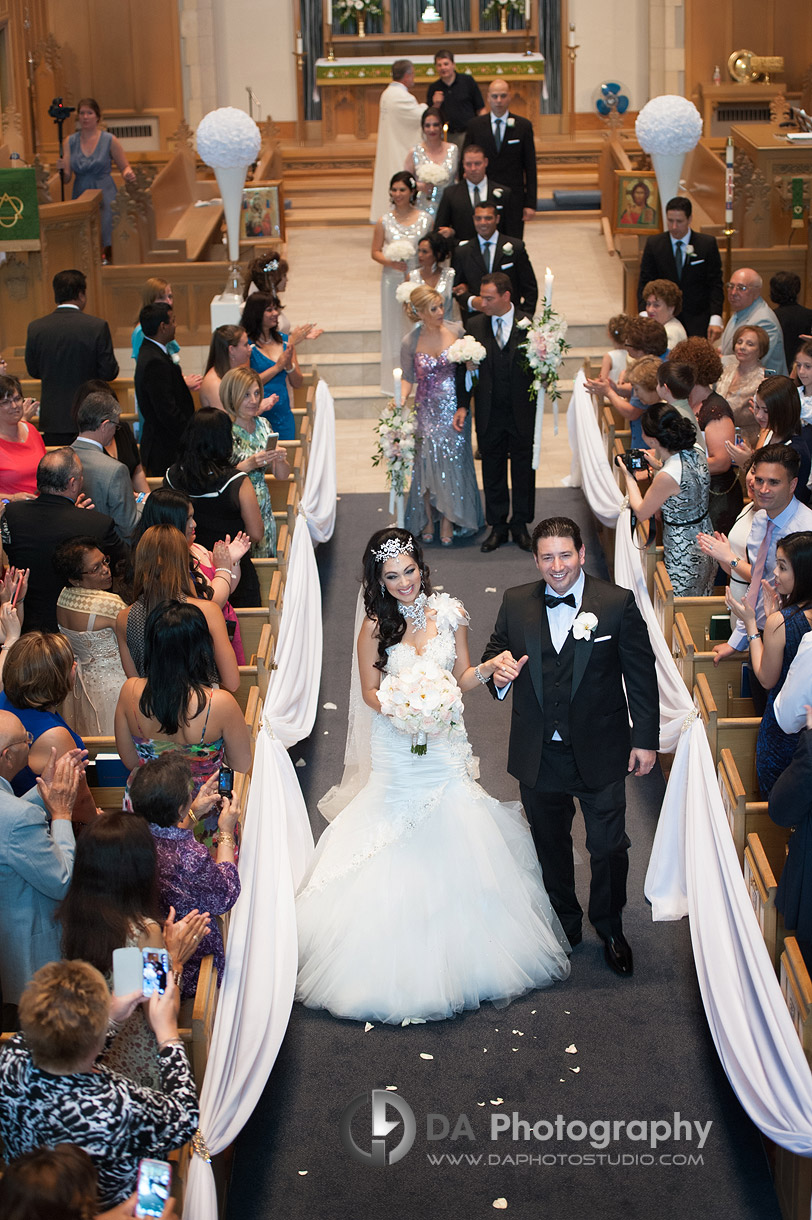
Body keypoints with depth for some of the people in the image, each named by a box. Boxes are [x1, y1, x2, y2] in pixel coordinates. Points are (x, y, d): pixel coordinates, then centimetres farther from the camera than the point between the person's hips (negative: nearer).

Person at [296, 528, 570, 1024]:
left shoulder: (450, 613, -3)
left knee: (455, 847, 7)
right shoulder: (375, 626, -9)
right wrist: (397, 709, -21)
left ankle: (460, 952, 24)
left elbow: (462, 678, 6)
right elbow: (370, 691, -1)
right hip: (398, 754, -2)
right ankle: (404, 960, 15)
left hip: (446, 747, 2)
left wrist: (486, 670, -15)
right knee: (401, 854, 2)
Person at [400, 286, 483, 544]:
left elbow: (467, 369, 2)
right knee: (426, 463, 5)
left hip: (453, 407, 0)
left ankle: (449, 520, 16)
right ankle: (428, 520, 21)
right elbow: (408, 378, 2)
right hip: (426, 409, 0)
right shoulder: (411, 342, -7)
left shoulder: (456, 332, -6)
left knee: (453, 461, 3)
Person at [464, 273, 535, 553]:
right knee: (492, 471, 12)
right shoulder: (474, 325, -3)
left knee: (523, 469, 11)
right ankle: (497, 527, 25)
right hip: (489, 413, 1)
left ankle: (520, 525, 27)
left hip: (521, 412, -1)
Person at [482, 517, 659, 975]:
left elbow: (642, 675, -5)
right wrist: (499, 673, -16)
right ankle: (566, 926, 39)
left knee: (609, 847, 8)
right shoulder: (516, 603, -2)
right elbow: (494, 654, 9)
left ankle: (611, 929, 31)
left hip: (600, 753, -2)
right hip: (539, 756, 3)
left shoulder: (618, 603, -9)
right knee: (551, 846, 18)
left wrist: (646, 739, -6)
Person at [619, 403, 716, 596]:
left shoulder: (667, 476, -32)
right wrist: (658, 464, 6)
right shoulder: (696, 450, -9)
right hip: (705, 537, 8)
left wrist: (629, 477, -4)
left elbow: (641, 513, -14)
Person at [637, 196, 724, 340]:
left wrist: (715, 319, -9)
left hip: (698, 323, -1)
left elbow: (715, 285, 1)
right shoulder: (653, 244, 5)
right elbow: (645, 283, 4)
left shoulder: (708, 244, 1)